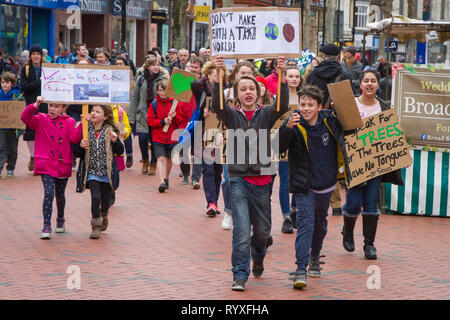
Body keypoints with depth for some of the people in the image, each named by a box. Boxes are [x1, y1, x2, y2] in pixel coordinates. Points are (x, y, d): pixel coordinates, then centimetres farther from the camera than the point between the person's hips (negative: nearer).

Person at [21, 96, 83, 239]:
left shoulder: (69, 122, 5)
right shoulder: (41, 119, 3)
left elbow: (74, 138, -9)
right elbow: (25, 118, -13)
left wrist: (82, 125, -22)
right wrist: (35, 106, -26)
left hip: (63, 165, 2)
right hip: (46, 164, -2)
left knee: (60, 194, 18)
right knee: (49, 193, -15)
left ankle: (60, 220, 43)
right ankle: (47, 227, -13)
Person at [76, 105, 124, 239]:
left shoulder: (110, 131, -3)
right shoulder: (85, 130, -1)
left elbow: (120, 152, 0)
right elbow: (77, 152, 7)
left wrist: (115, 141, -18)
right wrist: (81, 146, -15)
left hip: (107, 172, 0)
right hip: (91, 172, 0)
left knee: (106, 200, 9)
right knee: (95, 197, -16)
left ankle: (103, 216, 44)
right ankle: (96, 226, -1)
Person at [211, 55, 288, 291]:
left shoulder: (265, 115, 5)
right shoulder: (232, 116, 3)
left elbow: (282, 106, -14)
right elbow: (217, 105, -16)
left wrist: (282, 75, -26)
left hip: (261, 179, 2)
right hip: (238, 178, -2)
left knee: (262, 230, 13)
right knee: (241, 229, -11)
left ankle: (258, 259, 43)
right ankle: (240, 275, -6)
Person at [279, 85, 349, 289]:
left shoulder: (330, 121, -4)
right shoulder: (295, 124, -13)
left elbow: (347, 130, 17)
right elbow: (279, 148, -26)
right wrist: (287, 128, -40)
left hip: (326, 183, 4)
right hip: (304, 185, -4)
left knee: (320, 224, 19)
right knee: (305, 224, -14)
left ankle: (315, 257, 41)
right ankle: (301, 269, -16)